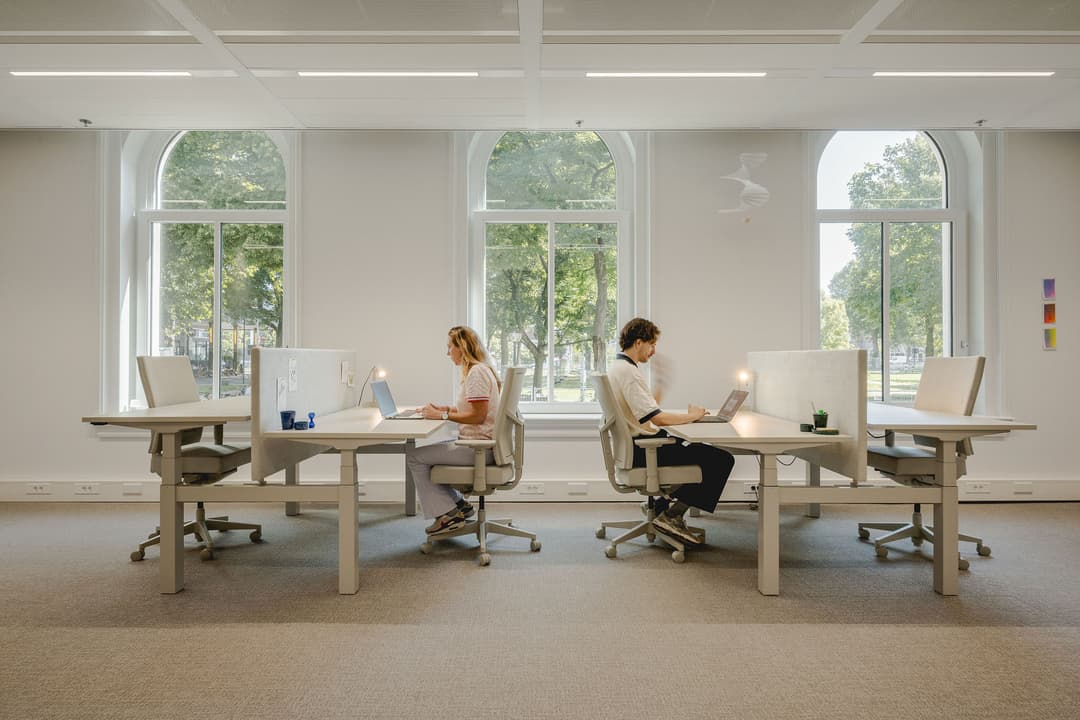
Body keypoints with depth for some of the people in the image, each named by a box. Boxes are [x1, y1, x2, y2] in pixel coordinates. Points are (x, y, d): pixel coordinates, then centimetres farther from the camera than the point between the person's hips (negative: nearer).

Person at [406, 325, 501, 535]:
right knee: (425, 454, 17)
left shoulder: (477, 372, -17)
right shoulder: (478, 370, 15)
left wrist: (443, 415, -17)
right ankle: (458, 504, 15)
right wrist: (445, 408, 9)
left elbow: (478, 416, -23)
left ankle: (447, 513, 0)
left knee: (414, 457, -6)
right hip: (477, 443, 11)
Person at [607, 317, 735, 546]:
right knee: (722, 459, -13)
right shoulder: (629, 372, -18)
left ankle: (663, 502, 19)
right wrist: (692, 415, -10)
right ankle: (671, 516, -7)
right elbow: (657, 418, -25)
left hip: (635, 446, 11)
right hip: (642, 451, -11)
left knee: (696, 446, 27)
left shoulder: (618, 368, 14)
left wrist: (660, 384, 13)